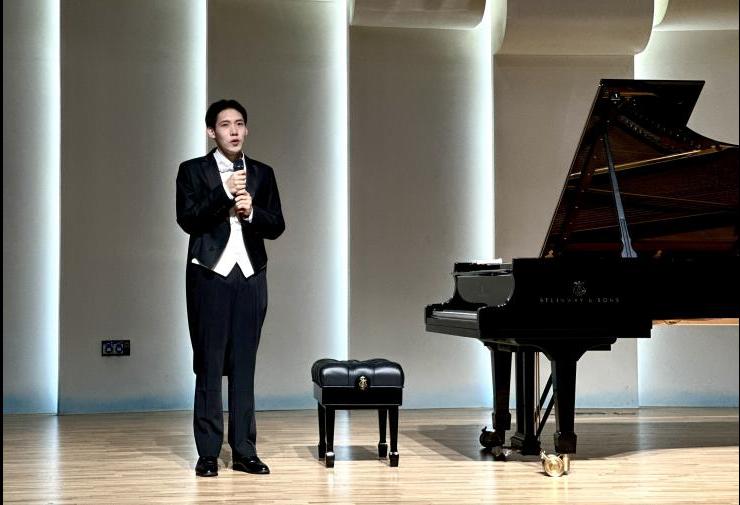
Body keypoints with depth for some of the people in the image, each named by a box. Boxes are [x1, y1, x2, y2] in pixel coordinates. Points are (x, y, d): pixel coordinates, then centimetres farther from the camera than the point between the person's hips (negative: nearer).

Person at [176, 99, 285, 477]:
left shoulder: (262, 174, 12)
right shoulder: (193, 171, 3)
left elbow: (276, 226, 7)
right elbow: (187, 220, -9)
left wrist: (251, 211, -12)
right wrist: (225, 194, -17)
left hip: (250, 276, 3)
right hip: (210, 275, -2)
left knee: (244, 366, 3)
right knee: (209, 366, -1)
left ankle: (244, 451, 7)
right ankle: (208, 453, 4)